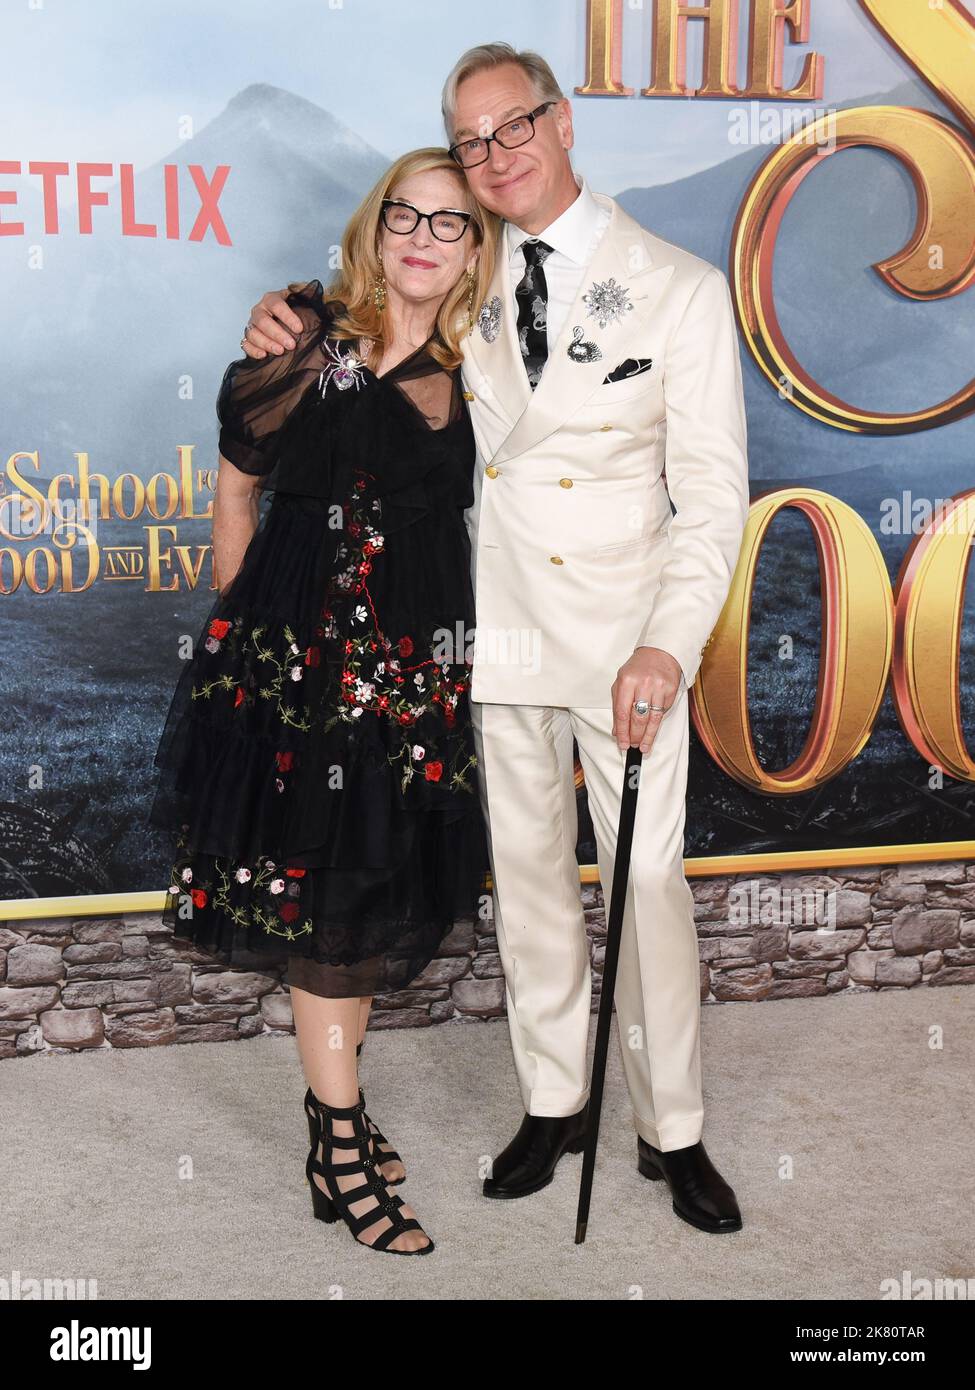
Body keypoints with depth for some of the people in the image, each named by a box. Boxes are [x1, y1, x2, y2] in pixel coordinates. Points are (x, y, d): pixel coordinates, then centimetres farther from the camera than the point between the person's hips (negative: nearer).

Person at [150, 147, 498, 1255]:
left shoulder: (462, 378, 7)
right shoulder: (308, 334, -4)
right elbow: (236, 486, 2)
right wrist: (242, 629, 3)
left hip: (417, 665, 5)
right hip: (301, 655, -4)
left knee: (383, 892, 12)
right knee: (323, 893, 1)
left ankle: (333, 1102, 32)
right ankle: (338, 1151, 14)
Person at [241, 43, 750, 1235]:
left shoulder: (682, 289, -2)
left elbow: (713, 493, -5)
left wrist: (670, 644, -17)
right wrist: (285, 331, 0)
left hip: (627, 635, -3)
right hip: (502, 630, 3)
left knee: (648, 883, 1)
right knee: (527, 873, 12)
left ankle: (672, 1133, 19)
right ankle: (552, 1104, 29)